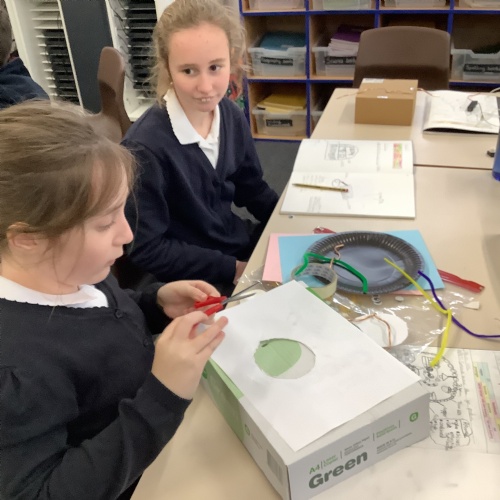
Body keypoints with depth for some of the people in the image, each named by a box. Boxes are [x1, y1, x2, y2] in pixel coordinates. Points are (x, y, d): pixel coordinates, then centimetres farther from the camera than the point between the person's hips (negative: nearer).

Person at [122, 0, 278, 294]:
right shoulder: (145, 147, -25)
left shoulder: (232, 116, -6)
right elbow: (146, 250, -20)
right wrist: (233, 269, -19)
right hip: (191, 277, -6)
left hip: (238, 244, 7)